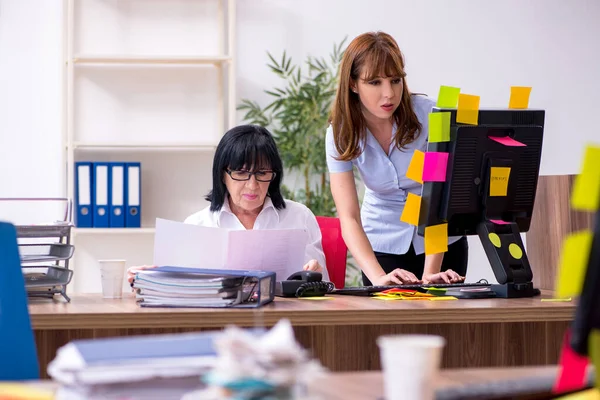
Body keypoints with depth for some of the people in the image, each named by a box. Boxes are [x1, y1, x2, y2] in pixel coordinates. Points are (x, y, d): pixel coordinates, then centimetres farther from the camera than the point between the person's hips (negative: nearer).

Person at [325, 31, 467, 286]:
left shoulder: (428, 115, -17)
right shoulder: (340, 134, -13)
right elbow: (349, 219, -20)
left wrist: (430, 273, -31)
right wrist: (378, 277, -35)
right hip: (383, 245, 1)